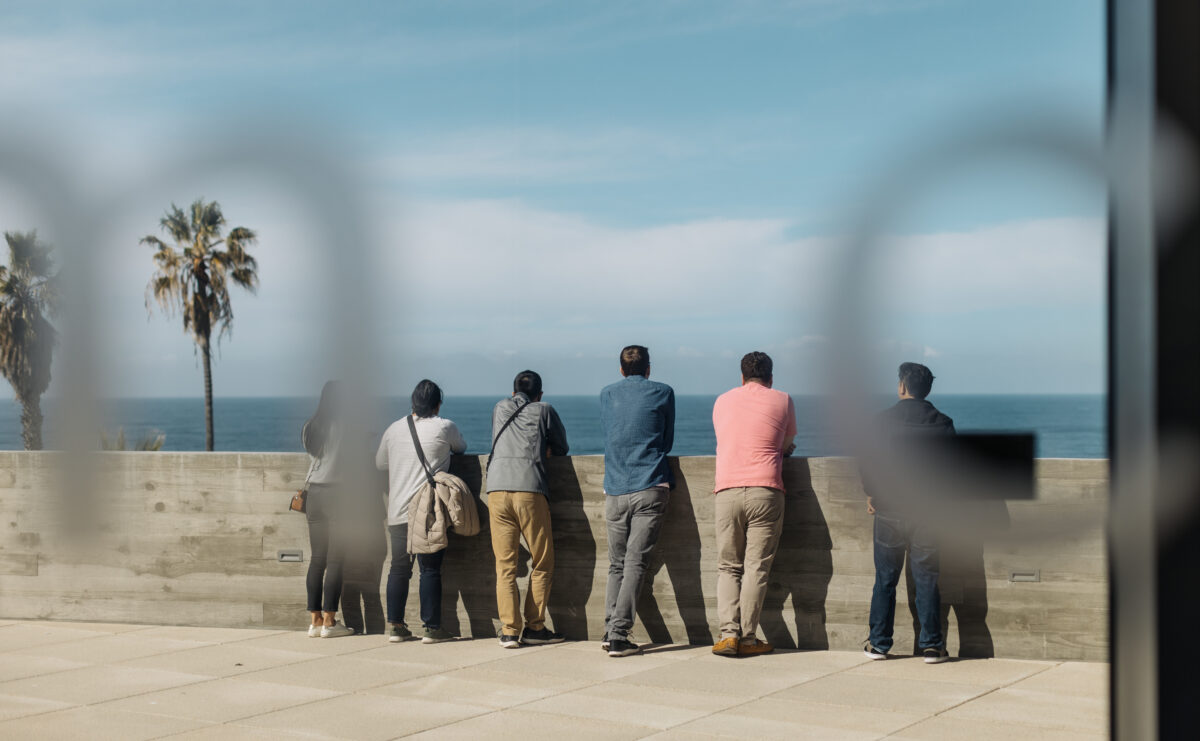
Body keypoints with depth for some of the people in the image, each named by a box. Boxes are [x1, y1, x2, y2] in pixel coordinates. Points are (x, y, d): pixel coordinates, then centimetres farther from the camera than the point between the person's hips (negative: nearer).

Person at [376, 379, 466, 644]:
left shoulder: (394, 429, 9)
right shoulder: (445, 427, -2)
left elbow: (380, 462, 21)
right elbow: (460, 447, 18)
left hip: (397, 512, 4)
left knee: (399, 568, 11)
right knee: (430, 569, 0)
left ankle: (395, 626, 14)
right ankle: (432, 628, 1)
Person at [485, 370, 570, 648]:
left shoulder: (500, 408, 23)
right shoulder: (544, 410, 15)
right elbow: (561, 447, 24)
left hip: (497, 491, 3)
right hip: (530, 491, -3)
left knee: (505, 565, 3)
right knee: (542, 563, 8)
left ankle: (509, 630, -2)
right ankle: (534, 627, 8)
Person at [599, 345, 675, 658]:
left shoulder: (607, 394, 12)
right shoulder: (663, 393, 6)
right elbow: (667, 441, 13)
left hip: (615, 491, 3)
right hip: (650, 489, -3)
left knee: (617, 564, 12)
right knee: (635, 563, -7)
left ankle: (610, 631, 3)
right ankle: (619, 635, -14)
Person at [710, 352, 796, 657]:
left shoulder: (723, 401, 15)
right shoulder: (782, 400, 9)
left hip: (727, 491, 2)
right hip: (765, 491, -2)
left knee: (728, 567, 9)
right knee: (756, 567, 0)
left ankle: (729, 633, -4)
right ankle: (748, 639, -1)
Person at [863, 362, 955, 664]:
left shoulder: (884, 420, -4)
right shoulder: (942, 423, 2)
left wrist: (871, 495, 10)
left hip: (890, 511, -1)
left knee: (885, 579, 7)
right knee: (926, 579, 5)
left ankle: (878, 644, 10)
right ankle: (932, 645, 5)